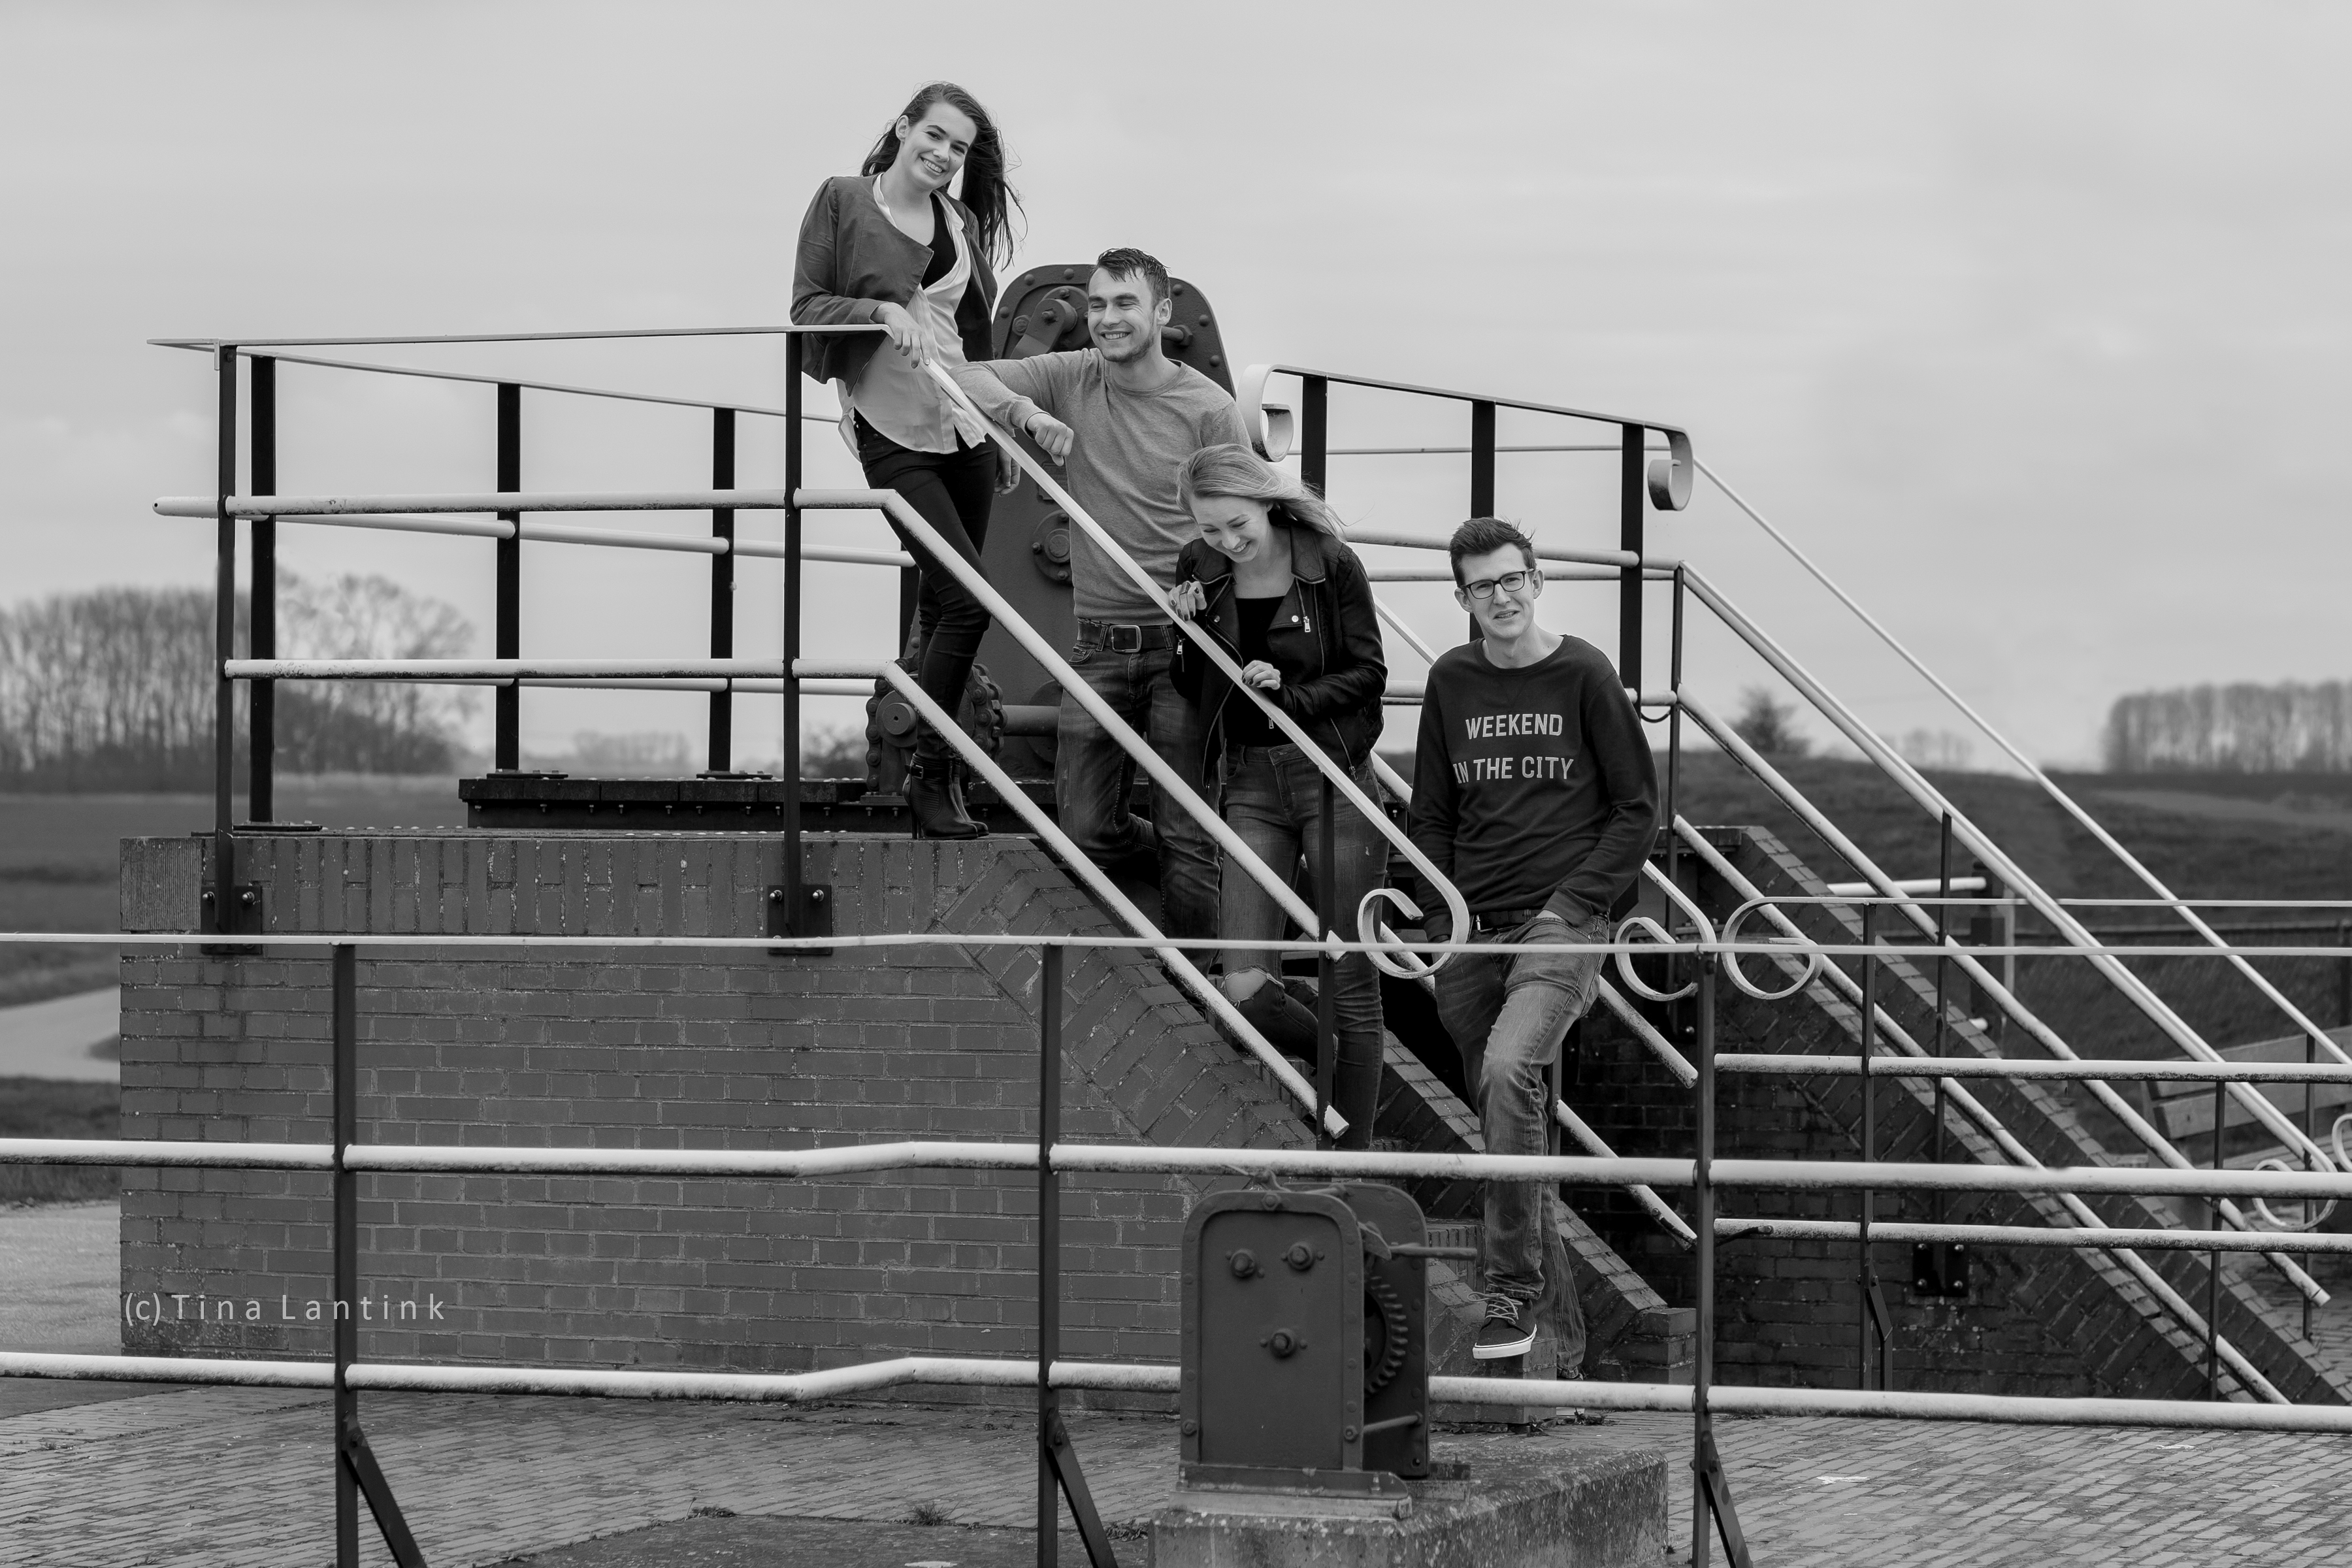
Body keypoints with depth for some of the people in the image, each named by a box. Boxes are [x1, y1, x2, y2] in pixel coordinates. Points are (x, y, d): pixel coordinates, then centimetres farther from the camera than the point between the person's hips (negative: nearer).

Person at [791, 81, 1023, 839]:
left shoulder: (962, 223, 13)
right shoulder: (843, 201, -2)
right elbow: (806, 307, -4)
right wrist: (882, 310, -20)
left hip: (963, 428, 6)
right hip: (893, 430, -5)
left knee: (940, 606, 8)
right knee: (968, 599, -15)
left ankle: (936, 776, 16)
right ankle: (929, 776, -5)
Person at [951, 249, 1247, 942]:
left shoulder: (1209, 409, -5)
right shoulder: (1072, 379, 4)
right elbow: (967, 378, 1)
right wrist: (1026, 411, -18)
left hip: (1181, 644, -4)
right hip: (1099, 644, 4)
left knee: (1190, 840, -4)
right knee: (1086, 833, 2)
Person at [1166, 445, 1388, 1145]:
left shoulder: (1331, 564, -6)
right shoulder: (1198, 571, 4)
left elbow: (1369, 672, -1)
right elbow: (1195, 694, 11)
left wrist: (1292, 694, -15)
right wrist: (1186, 634, -7)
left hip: (1333, 774, -3)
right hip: (1249, 783, 3)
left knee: (1352, 984, 1)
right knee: (1247, 989, -8)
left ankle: (1352, 1158, 10)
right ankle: (1342, 1069, 21)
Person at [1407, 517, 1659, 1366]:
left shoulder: (1582, 674, -1)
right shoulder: (1451, 681, 10)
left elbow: (1637, 807, 2)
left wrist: (1577, 902, -8)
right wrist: (1443, 920, 4)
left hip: (1562, 921, -5)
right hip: (1473, 931, 5)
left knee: (1509, 1069, -28)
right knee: (1505, 1111, 5)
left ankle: (1513, 1289, -24)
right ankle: (1562, 1335, 14)